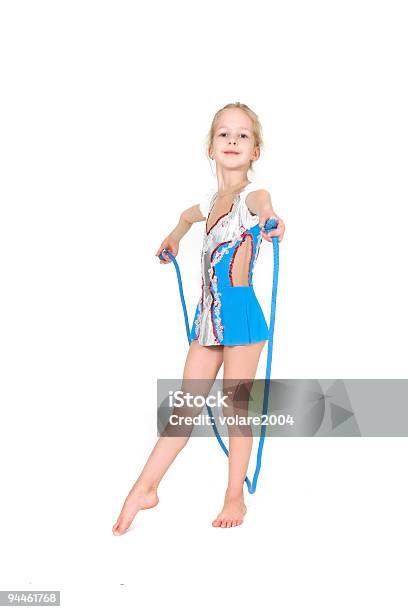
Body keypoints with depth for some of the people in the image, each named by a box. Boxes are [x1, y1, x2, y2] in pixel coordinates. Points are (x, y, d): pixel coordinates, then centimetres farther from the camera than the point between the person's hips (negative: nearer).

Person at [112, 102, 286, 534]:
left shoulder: (251, 194, -10)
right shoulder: (213, 202, 12)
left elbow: (263, 203, -39)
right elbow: (189, 214, 40)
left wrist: (273, 221, -58)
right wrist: (174, 237, 28)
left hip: (240, 311, -6)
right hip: (209, 313, 7)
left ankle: (235, 495, 19)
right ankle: (144, 490, 16)